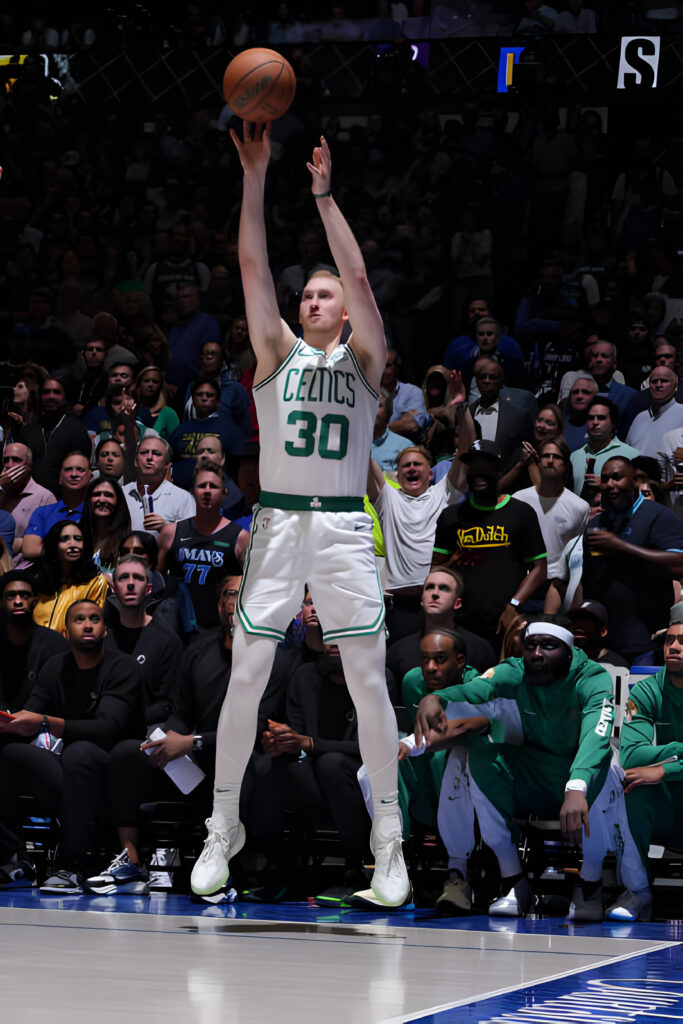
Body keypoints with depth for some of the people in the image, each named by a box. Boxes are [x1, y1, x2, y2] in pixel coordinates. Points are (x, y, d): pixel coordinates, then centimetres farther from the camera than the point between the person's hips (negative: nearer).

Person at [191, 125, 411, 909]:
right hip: (278, 522, 1)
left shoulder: (363, 359, 7)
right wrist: (255, 176, -10)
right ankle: (224, 827, 11)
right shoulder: (278, 353, 9)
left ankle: (388, 836, 5)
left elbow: (358, 277, -7)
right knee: (246, 676, -1)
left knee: (368, 684, -2)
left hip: (345, 528, -1)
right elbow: (253, 268, -1)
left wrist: (323, 194, -12)